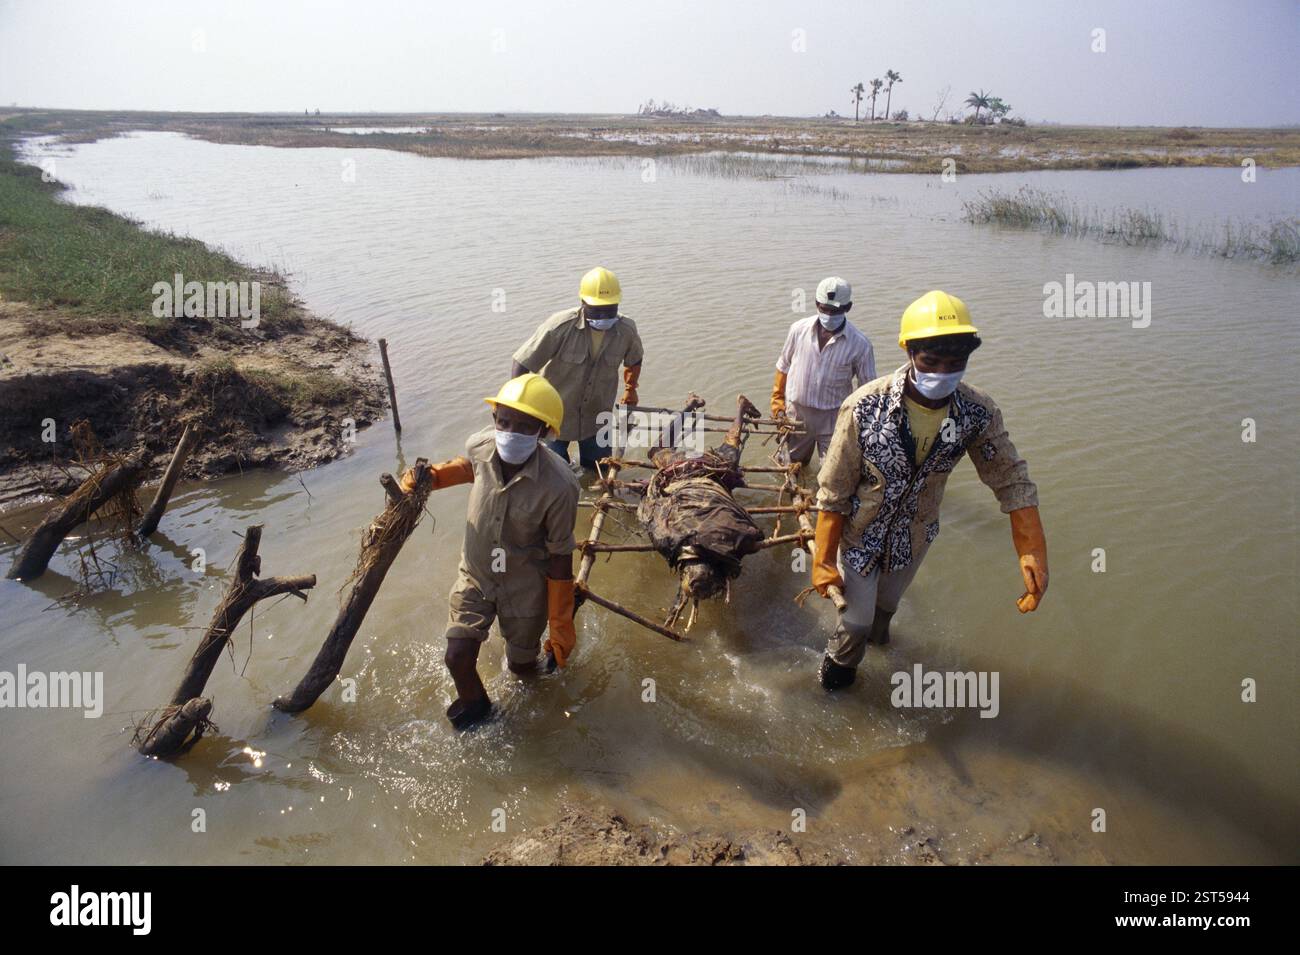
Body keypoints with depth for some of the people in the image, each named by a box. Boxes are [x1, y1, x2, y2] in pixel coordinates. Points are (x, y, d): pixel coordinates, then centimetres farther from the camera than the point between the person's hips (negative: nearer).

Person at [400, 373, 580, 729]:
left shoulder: (558, 486, -34)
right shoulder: (480, 445, -22)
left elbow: (560, 557, -20)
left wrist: (561, 625, -12)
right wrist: (430, 477, -9)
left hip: (525, 586, -3)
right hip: (474, 574, 3)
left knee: (521, 667, 16)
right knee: (457, 657, 1)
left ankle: (522, 652, 55)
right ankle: (473, 702, 36)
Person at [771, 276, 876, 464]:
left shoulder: (860, 344, -16)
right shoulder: (799, 330, -10)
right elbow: (783, 367, 5)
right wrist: (778, 402, 7)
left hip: (833, 419, -2)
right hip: (796, 413, 3)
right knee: (795, 465, 23)